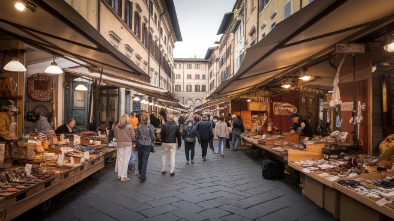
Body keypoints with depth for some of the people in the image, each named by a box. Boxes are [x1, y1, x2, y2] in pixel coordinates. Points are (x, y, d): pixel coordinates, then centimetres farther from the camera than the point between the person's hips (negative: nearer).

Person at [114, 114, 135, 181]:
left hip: (119, 144, 3)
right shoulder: (129, 126, -9)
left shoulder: (117, 127, -1)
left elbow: (115, 136, 9)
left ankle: (119, 175, 22)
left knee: (120, 159, 12)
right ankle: (124, 176, 6)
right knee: (126, 160, 2)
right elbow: (133, 136, -5)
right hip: (128, 144, -3)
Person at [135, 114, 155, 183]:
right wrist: (153, 142, 13)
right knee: (145, 160, 0)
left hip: (140, 144, 2)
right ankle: (142, 177, -2)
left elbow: (136, 136, 0)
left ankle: (141, 173, 33)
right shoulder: (150, 127, -10)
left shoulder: (139, 126, -4)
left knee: (140, 159, 17)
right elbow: (153, 136, -6)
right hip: (148, 145, -2)